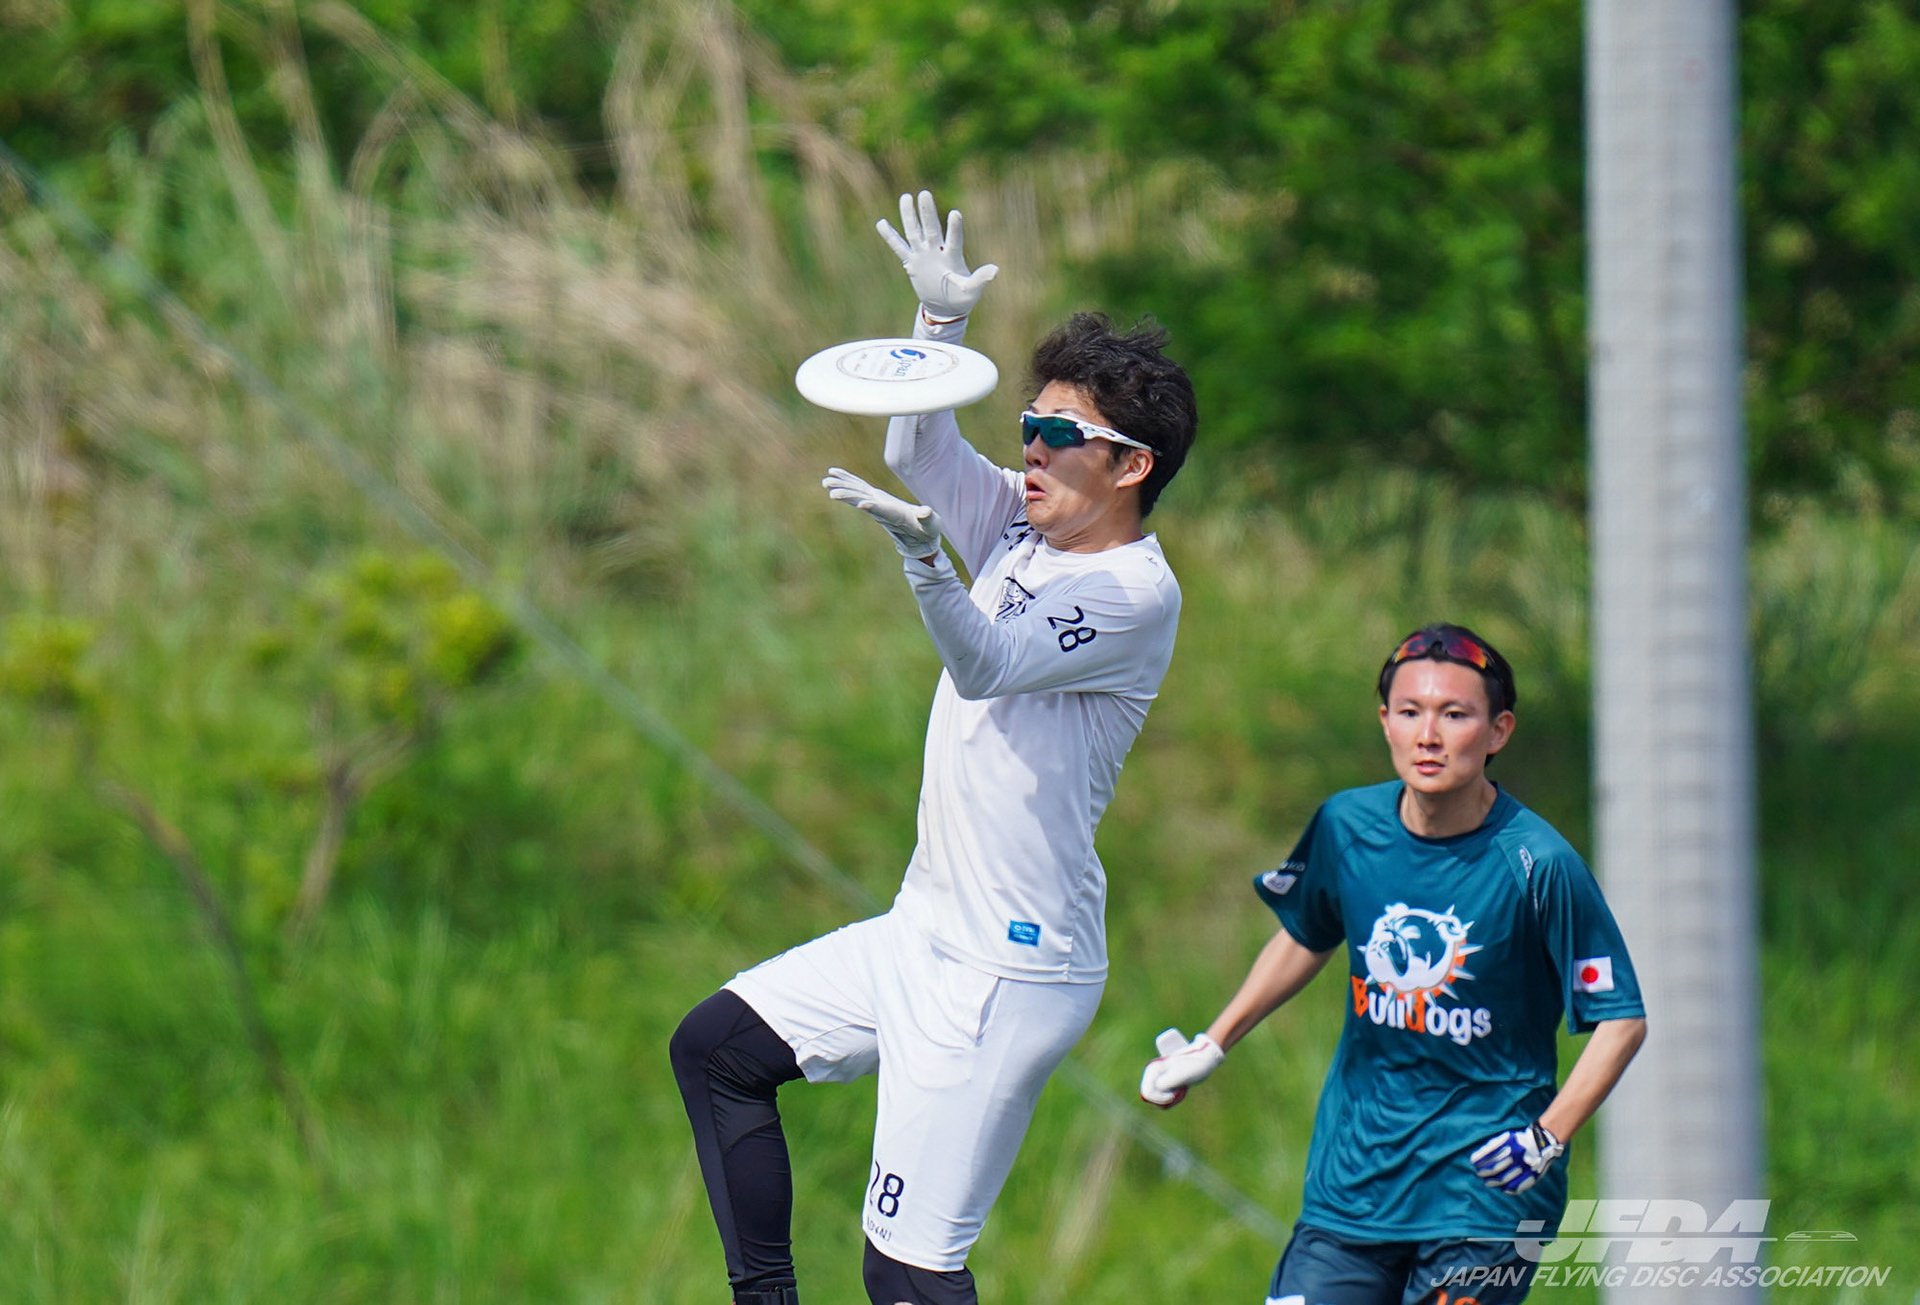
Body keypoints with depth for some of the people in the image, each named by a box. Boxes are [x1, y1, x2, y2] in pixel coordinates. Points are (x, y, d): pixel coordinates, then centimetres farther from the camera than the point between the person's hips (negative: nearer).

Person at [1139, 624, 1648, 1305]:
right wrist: (1211, 1045, 22)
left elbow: (1621, 1019, -9)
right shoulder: (1347, 827, -2)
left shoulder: (1537, 865, -15)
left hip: (1483, 1182, -4)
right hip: (1353, 1175, 4)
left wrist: (1548, 1138, -19)